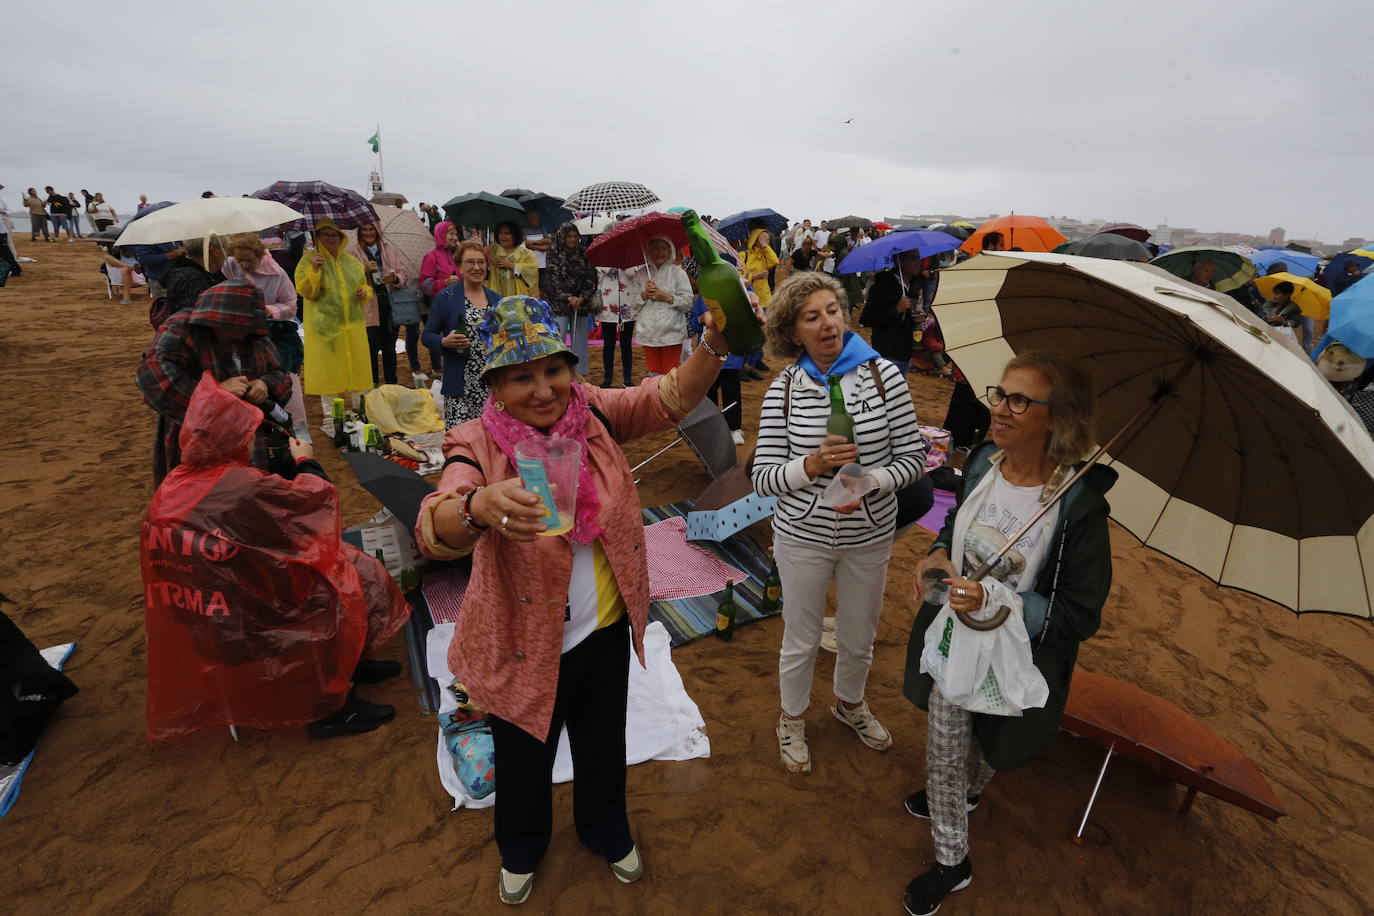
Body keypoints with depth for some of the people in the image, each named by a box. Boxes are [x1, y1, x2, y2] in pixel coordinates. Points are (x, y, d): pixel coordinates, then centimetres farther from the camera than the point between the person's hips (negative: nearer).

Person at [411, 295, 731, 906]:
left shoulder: (593, 414, -12)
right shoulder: (479, 446, -22)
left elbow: (673, 397, -20)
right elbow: (433, 531, -37)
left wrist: (713, 347, -40)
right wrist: (479, 506, -60)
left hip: (605, 631, 3)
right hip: (525, 643, -2)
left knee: (603, 745, 28)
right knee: (524, 757, 25)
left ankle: (607, 832, 61)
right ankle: (522, 848, 60)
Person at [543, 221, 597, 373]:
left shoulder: (584, 255, 6)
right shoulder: (554, 254, 1)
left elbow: (591, 279, 3)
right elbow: (554, 279, -5)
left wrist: (582, 298, -12)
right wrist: (569, 298, -16)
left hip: (581, 304, 2)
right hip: (559, 304, -2)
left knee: (580, 342, 6)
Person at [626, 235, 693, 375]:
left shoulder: (678, 273, 2)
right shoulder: (640, 274, 9)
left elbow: (688, 302, -3)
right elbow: (632, 303, 6)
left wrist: (668, 298, -13)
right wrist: (644, 295, -11)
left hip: (671, 334, -3)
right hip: (648, 334, 3)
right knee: (654, 373, 9)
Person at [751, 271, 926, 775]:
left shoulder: (883, 374, -9)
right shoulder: (784, 388, -10)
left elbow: (913, 456, -6)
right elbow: (763, 478, -10)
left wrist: (869, 481, -23)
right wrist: (812, 465, -27)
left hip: (870, 536, 2)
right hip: (803, 536, -1)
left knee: (859, 637, 22)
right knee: (801, 639, 16)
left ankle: (850, 704, 53)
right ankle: (792, 720, 44)